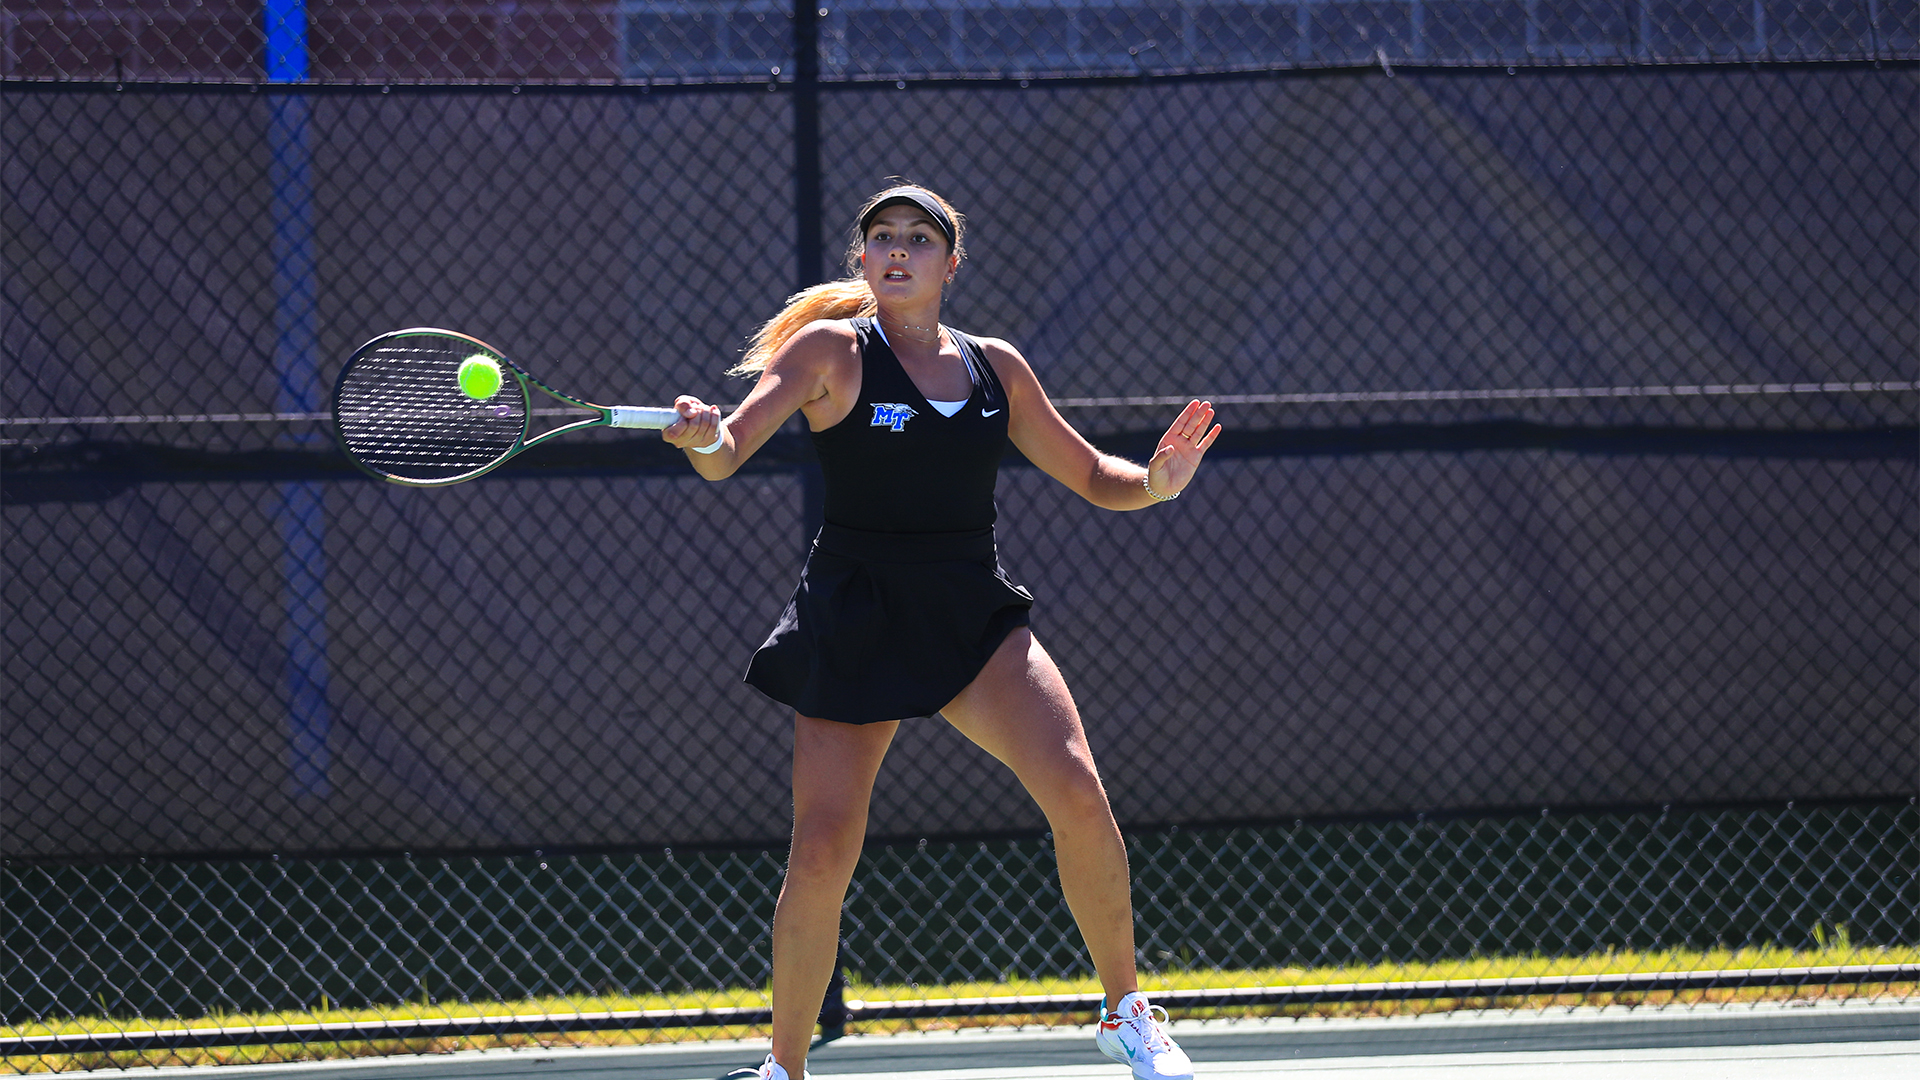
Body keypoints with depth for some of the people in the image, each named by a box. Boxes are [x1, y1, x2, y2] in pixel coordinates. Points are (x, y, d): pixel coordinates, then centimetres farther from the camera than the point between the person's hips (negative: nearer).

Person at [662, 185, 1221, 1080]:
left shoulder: (996, 368, 9)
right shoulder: (831, 352, -2)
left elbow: (1093, 478, 17)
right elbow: (726, 456, -14)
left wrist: (1154, 483, -5)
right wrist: (706, 437, -38)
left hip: (973, 619, 3)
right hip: (852, 625, -3)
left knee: (1076, 794, -17)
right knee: (822, 854, -9)